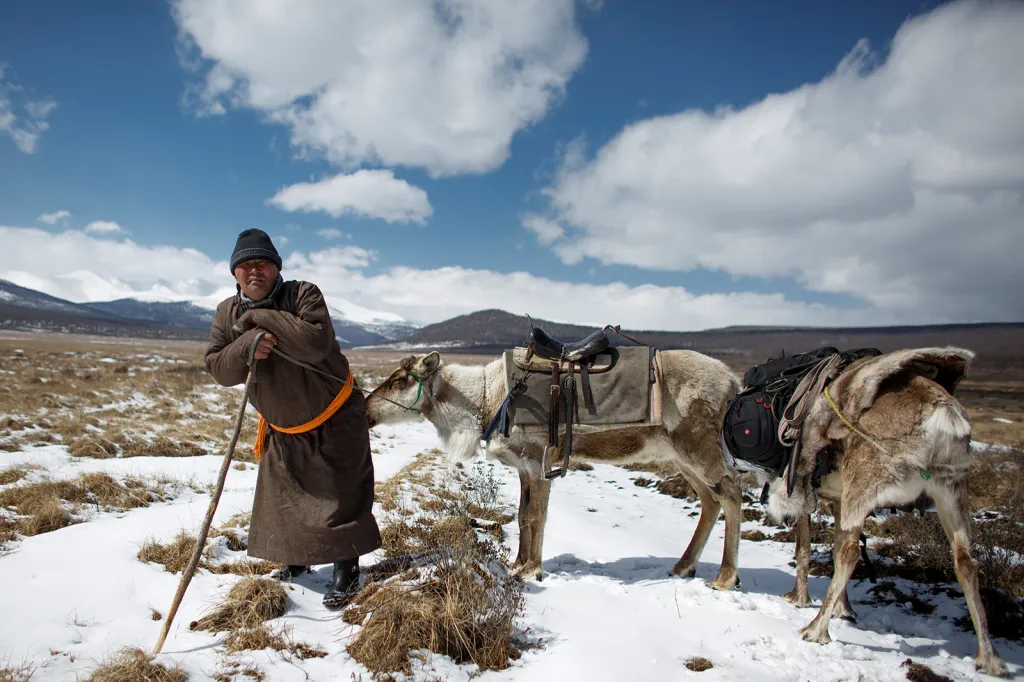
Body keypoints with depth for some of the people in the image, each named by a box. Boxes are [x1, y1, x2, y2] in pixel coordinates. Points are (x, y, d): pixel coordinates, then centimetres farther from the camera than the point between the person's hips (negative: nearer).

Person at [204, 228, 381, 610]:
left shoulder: (303, 294, -20)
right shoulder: (227, 314, -3)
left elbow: (317, 343, -37)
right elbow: (216, 368, -10)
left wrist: (262, 316, -33)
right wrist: (246, 348, -30)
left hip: (335, 418, -5)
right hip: (282, 428, 6)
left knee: (342, 496, -2)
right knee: (279, 496, 14)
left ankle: (346, 570, 14)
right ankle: (297, 557, 36)